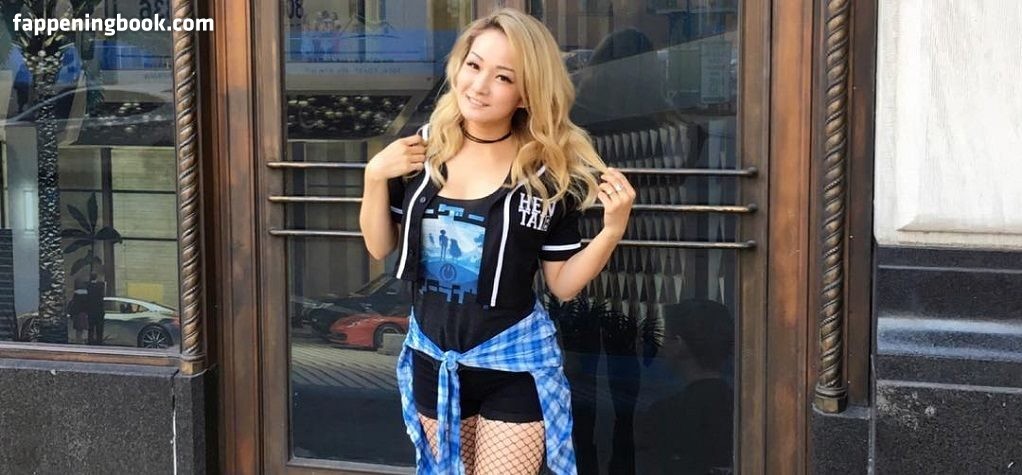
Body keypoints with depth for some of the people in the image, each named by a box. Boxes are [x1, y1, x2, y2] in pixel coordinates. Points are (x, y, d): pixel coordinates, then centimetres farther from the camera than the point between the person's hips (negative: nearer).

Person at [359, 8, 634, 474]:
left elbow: (562, 284, -6)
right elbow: (380, 247, 3)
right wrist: (374, 176, -11)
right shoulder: (423, 148, -5)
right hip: (432, 360, 4)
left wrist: (612, 230, -20)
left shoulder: (549, 172, -12)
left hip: (515, 365, -4)